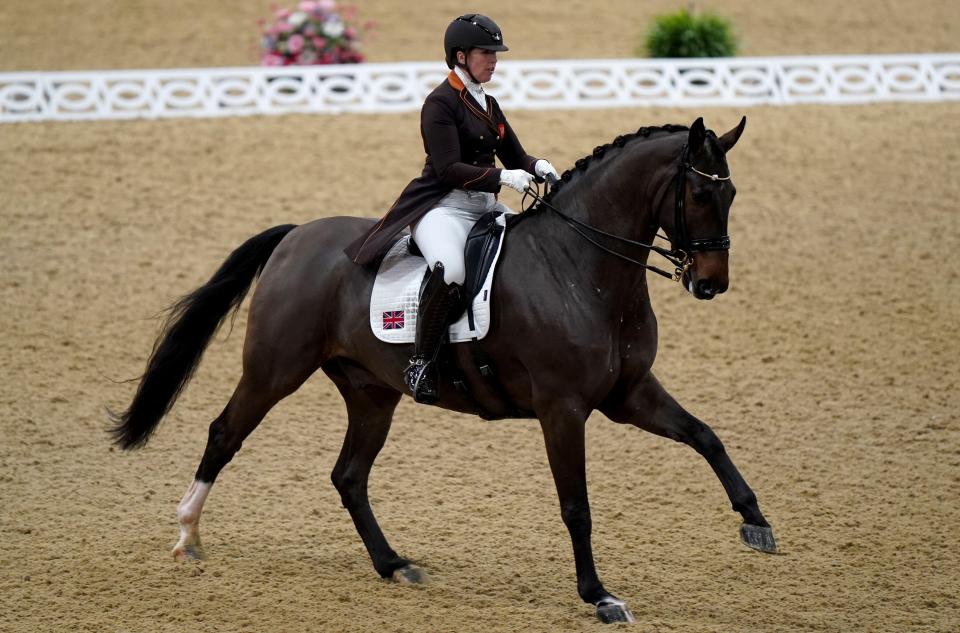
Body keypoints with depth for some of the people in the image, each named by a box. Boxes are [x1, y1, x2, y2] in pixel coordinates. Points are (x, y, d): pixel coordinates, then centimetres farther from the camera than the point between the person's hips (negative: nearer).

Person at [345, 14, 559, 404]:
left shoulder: (487, 104, 17)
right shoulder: (440, 104, -8)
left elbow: (515, 157, 20)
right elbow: (449, 169, -18)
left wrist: (537, 167, -4)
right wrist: (502, 177, -28)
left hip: (484, 207, 9)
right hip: (443, 207, -9)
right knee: (451, 270, -38)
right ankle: (421, 365, -29)